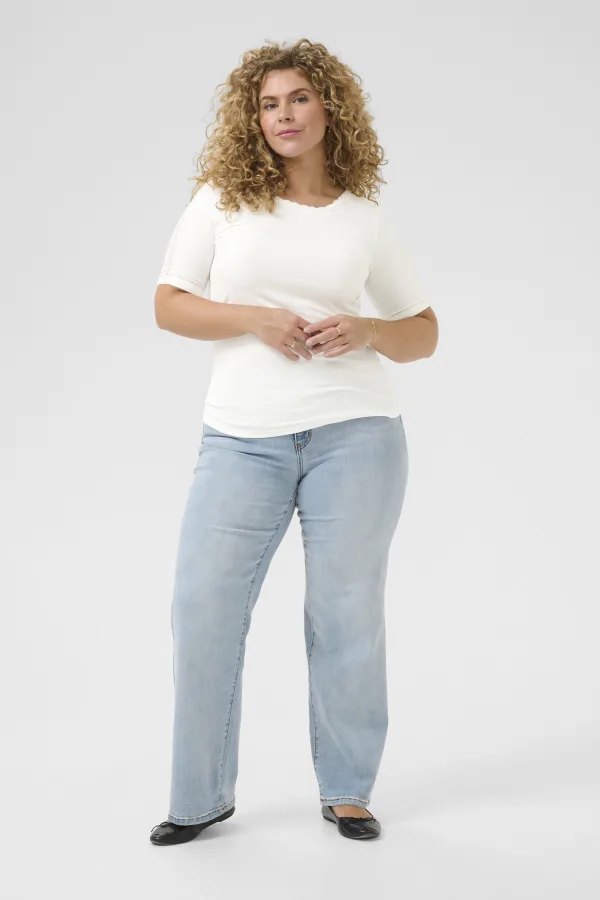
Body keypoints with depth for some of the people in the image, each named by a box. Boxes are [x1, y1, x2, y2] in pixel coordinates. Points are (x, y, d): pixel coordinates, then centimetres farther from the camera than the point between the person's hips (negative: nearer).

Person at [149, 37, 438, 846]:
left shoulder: (367, 220, 8)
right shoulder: (222, 199, 6)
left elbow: (424, 332, 13)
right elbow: (168, 304, 4)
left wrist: (366, 332, -8)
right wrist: (255, 318, -11)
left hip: (354, 432, 0)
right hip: (242, 437, 0)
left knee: (347, 611, 4)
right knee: (203, 608, -2)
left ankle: (347, 790, 20)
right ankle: (202, 795, 14)